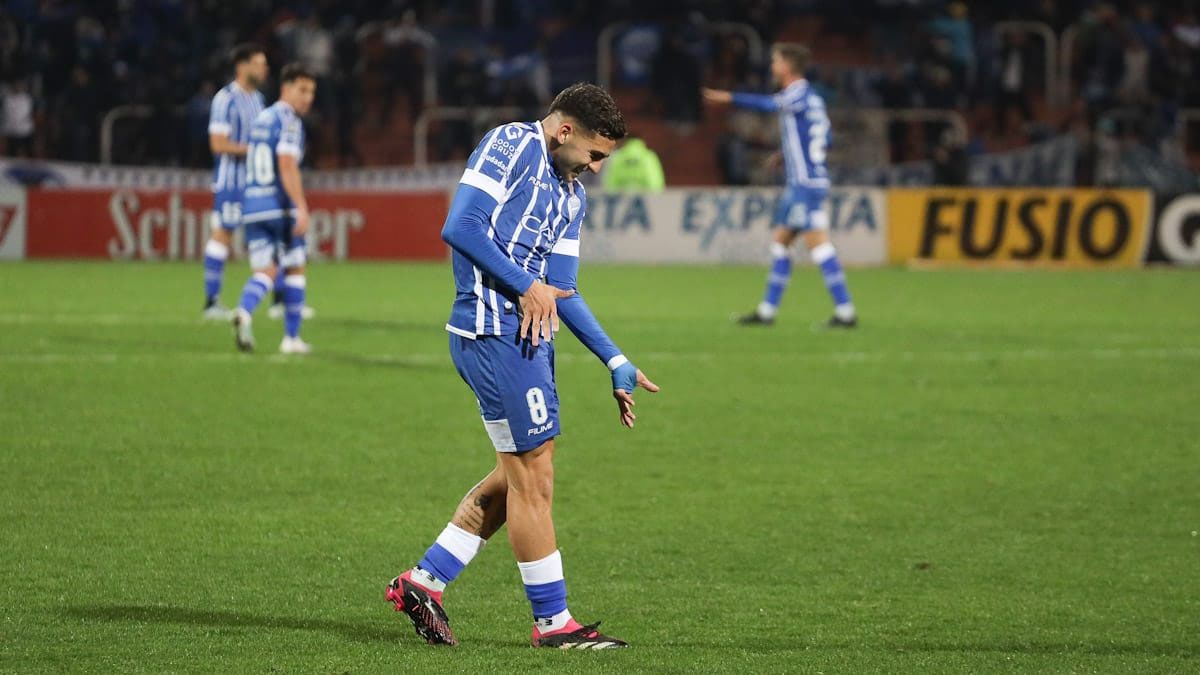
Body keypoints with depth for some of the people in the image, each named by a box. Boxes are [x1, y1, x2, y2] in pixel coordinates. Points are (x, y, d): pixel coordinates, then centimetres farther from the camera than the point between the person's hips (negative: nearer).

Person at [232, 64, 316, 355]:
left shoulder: (260, 119, 16)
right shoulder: (289, 121, -9)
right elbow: (287, 166, -21)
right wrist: (302, 208, -25)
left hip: (252, 203, 6)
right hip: (280, 205, -6)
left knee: (264, 272, 6)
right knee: (294, 270, 10)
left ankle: (244, 312, -25)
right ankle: (291, 339, 11)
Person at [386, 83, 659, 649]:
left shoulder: (571, 195, 19)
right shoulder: (511, 146, -7)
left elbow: (561, 292, 20)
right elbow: (460, 228, -17)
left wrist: (616, 363, 13)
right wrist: (527, 287, -19)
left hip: (529, 336, 10)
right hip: (494, 331, -10)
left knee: (516, 476, 13)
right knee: (533, 477, -4)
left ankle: (423, 581, 21)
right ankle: (552, 622, 3)